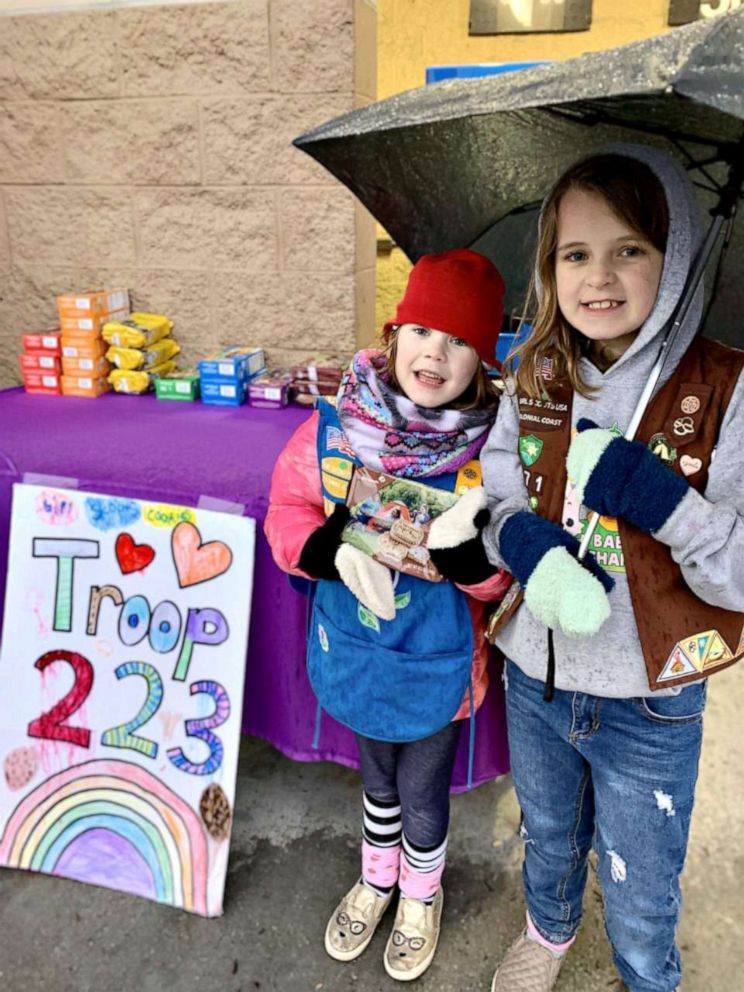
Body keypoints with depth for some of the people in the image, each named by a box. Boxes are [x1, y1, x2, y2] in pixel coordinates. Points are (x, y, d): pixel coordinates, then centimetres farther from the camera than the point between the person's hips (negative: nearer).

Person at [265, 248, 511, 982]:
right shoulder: (335, 426, -15)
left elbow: (502, 576, -12)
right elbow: (288, 509, -6)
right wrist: (333, 552, -25)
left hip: (438, 661, -2)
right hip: (354, 649, 2)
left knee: (422, 793, 20)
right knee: (377, 775, 27)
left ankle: (421, 894, 55)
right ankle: (377, 878, 59)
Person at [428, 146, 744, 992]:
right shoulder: (535, 377, -6)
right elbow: (492, 497, 0)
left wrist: (644, 487, -31)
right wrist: (531, 550, -20)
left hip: (649, 708, -3)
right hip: (535, 681, 4)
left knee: (640, 904, 21)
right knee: (547, 837, 31)